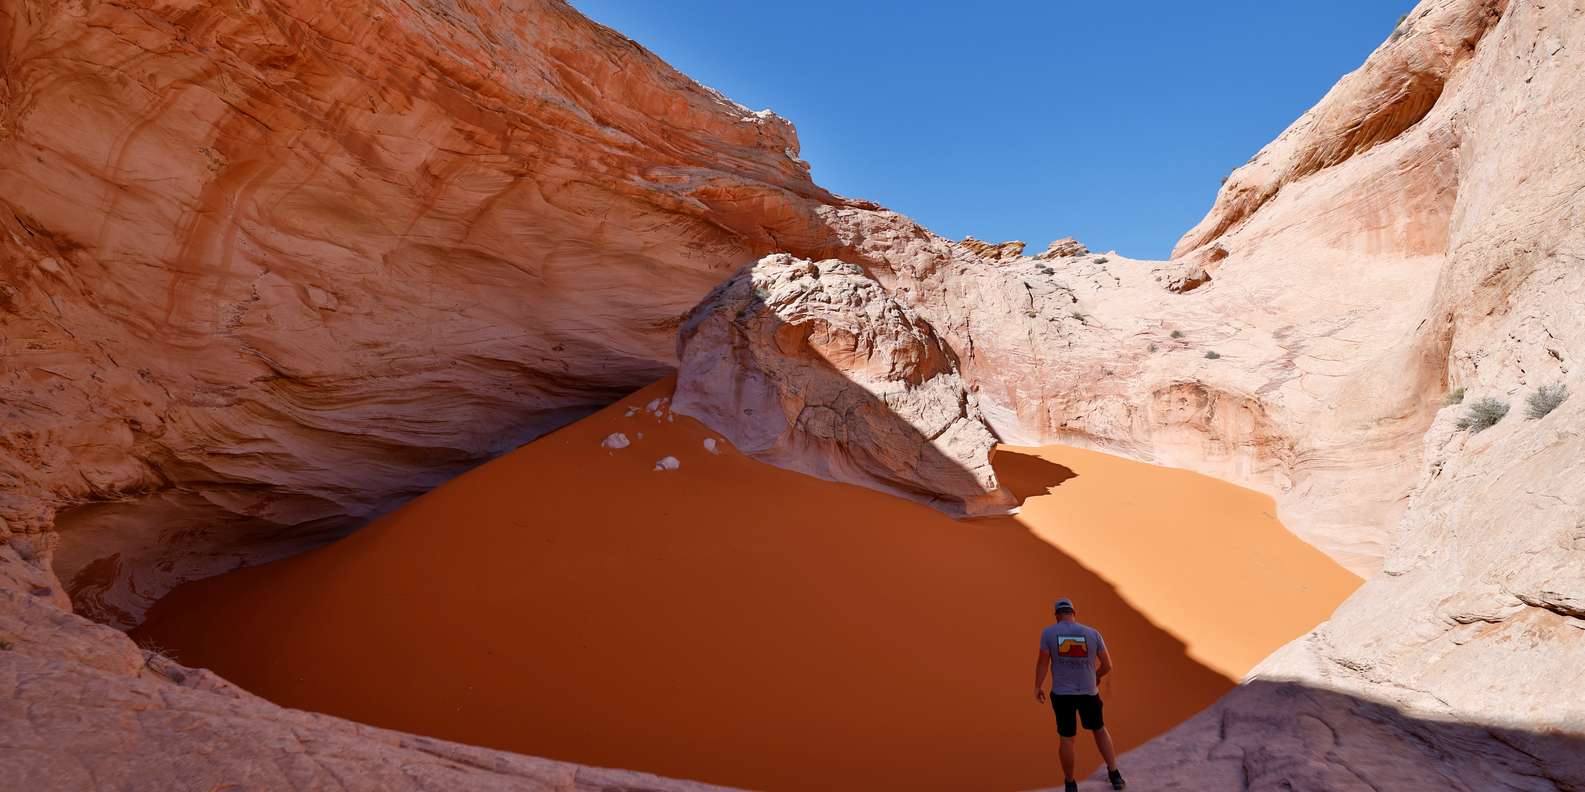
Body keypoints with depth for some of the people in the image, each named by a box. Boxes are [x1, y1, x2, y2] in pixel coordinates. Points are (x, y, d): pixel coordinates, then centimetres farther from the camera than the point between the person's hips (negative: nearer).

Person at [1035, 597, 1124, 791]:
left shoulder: (1048, 633, -8)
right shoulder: (1093, 633, -4)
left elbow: (1042, 662, -6)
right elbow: (1107, 665, 0)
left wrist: (1038, 687, 8)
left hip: (1061, 693, -1)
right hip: (1089, 692, 1)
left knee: (1066, 738, 9)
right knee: (1099, 730, 23)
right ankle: (1114, 775, 26)